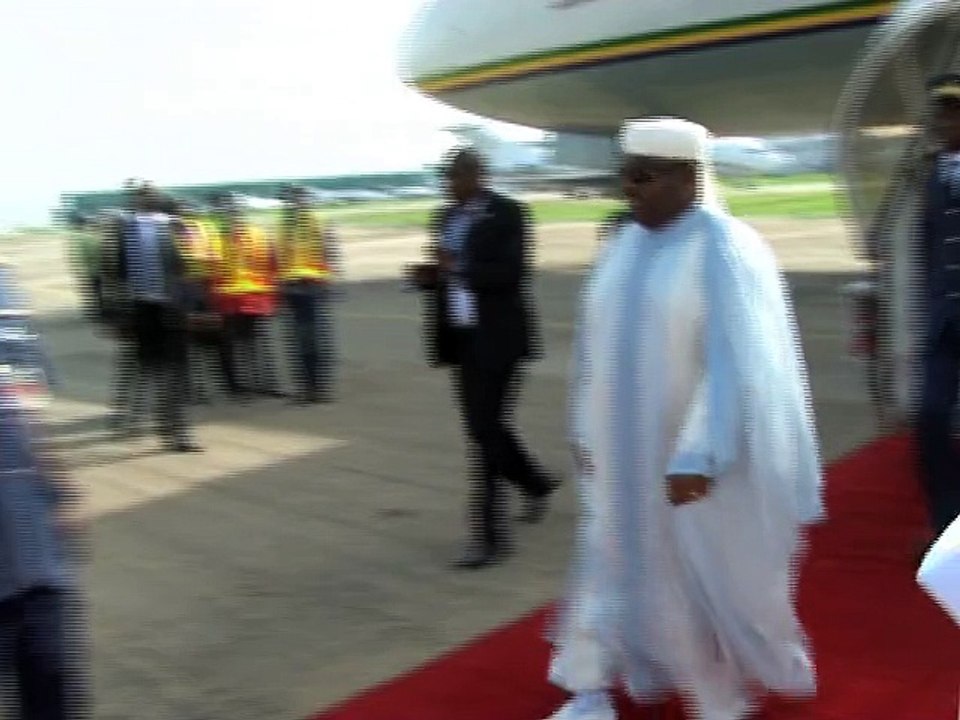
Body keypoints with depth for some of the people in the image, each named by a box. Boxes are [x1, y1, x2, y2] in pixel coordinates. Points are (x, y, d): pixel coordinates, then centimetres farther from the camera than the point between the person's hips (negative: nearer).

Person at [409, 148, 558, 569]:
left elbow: (512, 274, -19)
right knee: (483, 427, 14)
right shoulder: (446, 217, 12)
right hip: (463, 337, 7)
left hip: (497, 337, -7)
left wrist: (457, 266, -27)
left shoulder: (507, 214, -10)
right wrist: (428, 276, -4)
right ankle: (536, 485, 39)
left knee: (485, 430, -9)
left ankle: (488, 535, -3)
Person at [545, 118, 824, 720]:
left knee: (715, 573, 9)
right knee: (619, 561, 10)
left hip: (706, 451, -5)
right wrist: (585, 430, 12)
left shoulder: (725, 251, -16)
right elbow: (596, 347, 10)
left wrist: (697, 457, -26)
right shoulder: (623, 248, 4)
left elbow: (733, 363, -21)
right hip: (633, 449, 6)